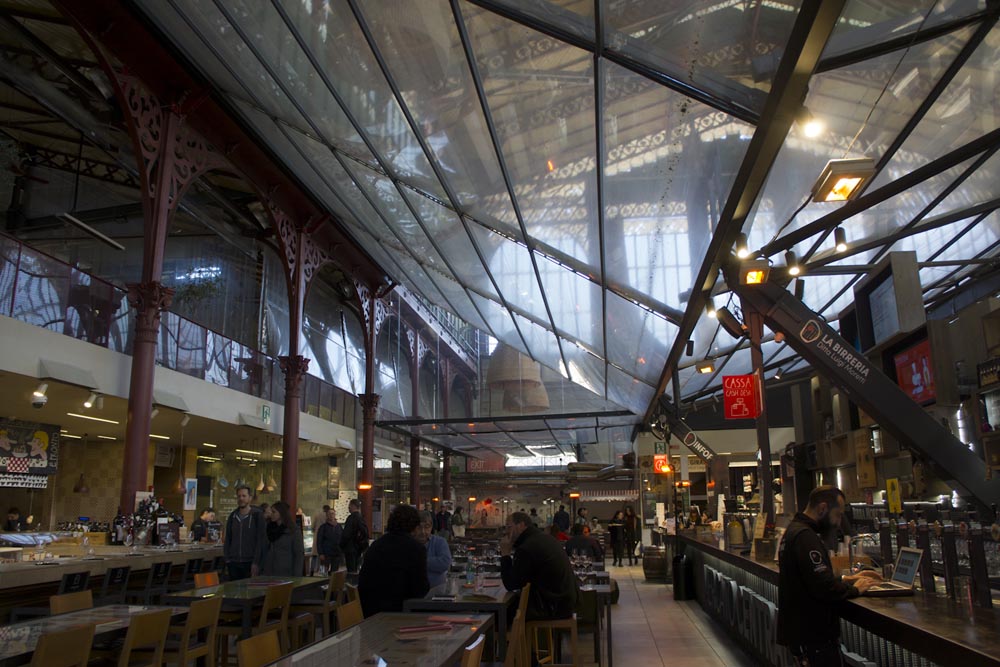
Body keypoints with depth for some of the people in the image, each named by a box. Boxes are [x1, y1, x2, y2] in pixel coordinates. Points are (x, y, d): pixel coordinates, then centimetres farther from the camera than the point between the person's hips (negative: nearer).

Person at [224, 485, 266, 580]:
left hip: (250, 563, -4)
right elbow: (227, 540, 14)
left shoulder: (258, 515, -4)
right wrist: (227, 560, 5)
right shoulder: (232, 516, 10)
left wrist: (256, 562, -13)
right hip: (234, 563, 4)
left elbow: (261, 540, -7)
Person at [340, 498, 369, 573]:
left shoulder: (351, 518, -16)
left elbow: (346, 534, -19)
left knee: (351, 570, -7)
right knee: (355, 569, 15)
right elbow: (366, 534, 16)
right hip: (358, 549, 9)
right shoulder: (362, 518, 11)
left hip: (350, 549, -9)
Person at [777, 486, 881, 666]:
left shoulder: (794, 529, 11)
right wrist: (854, 589, -10)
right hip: (814, 637, -10)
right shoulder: (805, 536, -23)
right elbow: (825, 588, -27)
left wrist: (847, 579, 10)